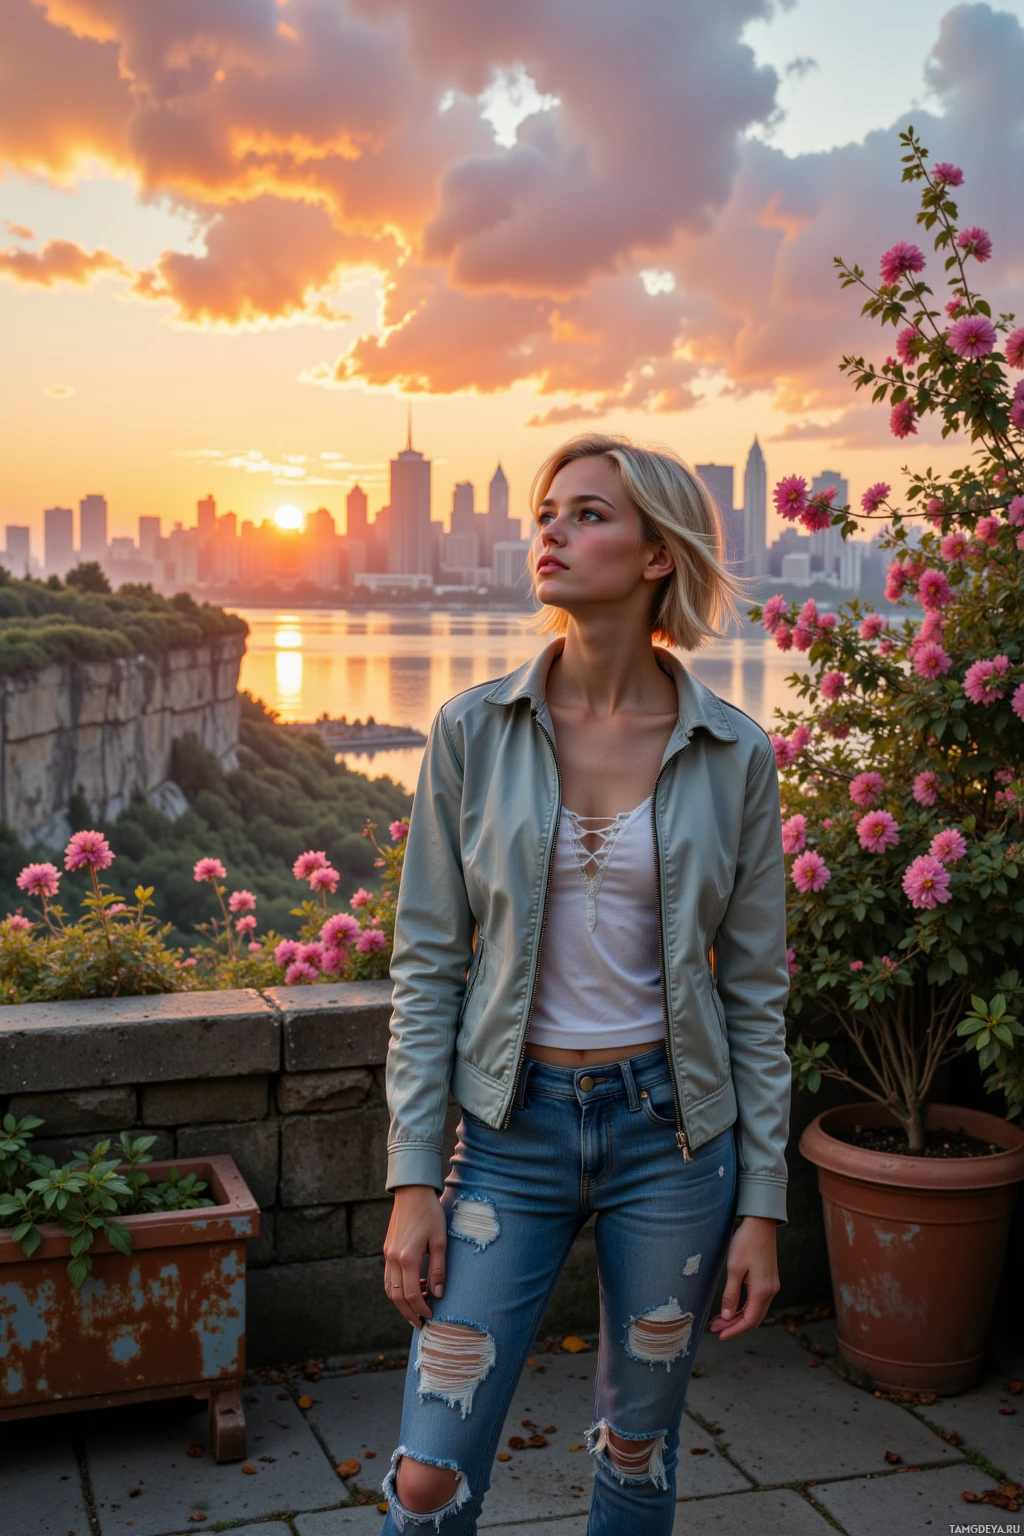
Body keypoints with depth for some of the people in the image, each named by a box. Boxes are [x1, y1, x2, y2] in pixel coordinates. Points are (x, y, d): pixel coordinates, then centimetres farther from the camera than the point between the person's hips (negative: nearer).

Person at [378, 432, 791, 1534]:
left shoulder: (734, 755, -5)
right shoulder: (474, 732, -5)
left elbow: (755, 990, 0)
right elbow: (426, 963, -2)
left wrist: (762, 1204, -1)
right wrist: (412, 1178, -6)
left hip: (673, 1131, 1)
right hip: (513, 1125, 0)